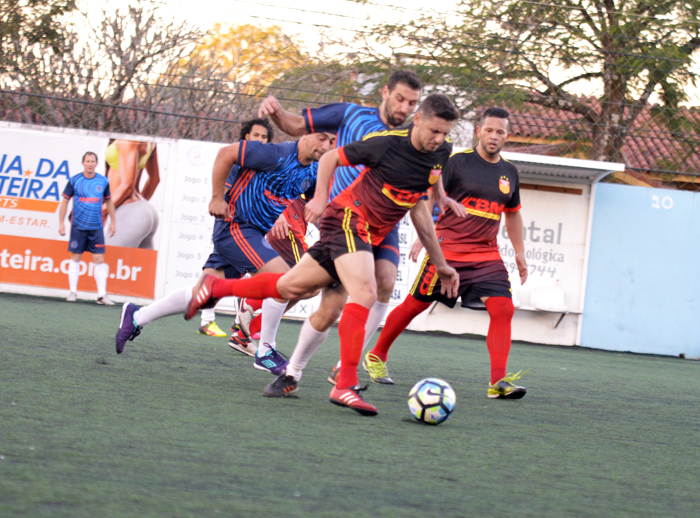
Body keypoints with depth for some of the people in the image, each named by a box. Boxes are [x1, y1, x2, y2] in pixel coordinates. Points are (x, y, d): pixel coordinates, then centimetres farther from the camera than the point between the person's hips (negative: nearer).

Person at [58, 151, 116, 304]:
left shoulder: (103, 181, 4)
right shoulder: (74, 181, -1)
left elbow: (109, 201, 15)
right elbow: (65, 200, 5)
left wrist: (113, 222, 14)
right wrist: (61, 222, 0)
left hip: (96, 227, 1)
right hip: (78, 226, -1)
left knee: (99, 259, -4)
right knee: (75, 258, 2)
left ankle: (102, 294, -3)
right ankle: (73, 291, 9)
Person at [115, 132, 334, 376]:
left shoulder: (312, 172, 5)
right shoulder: (278, 155, -19)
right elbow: (225, 154, -16)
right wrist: (217, 198, -15)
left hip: (255, 234, 9)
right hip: (235, 226, -9)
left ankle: (136, 317, 22)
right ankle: (265, 353, -8)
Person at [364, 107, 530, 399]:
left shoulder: (509, 173, 11)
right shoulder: (458, 162, -5)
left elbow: (513, 214, 25)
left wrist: (520, 253, 22)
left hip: (487, 255, 4)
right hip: (448, 249, -4)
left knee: (503, 308, -15)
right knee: (416, 304, 1)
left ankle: (498, 382, -19)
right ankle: (376, 357, 22)